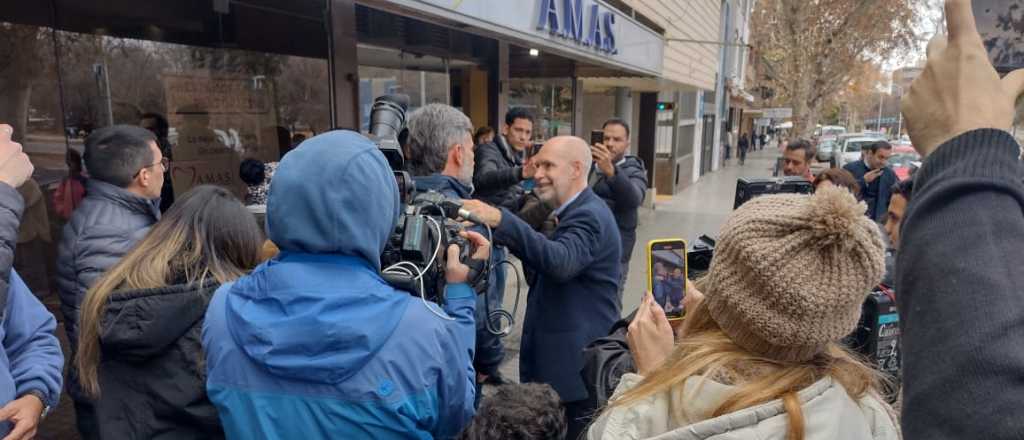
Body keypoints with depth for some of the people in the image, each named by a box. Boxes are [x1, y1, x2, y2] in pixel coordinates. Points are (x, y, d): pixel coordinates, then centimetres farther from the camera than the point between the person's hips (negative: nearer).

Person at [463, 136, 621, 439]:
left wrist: (501, 221, -44)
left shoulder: (588, 215, -19)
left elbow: (561, 262, -38)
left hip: (583, 364, -10)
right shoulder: (574, 212, 14)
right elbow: (546, 261, 14)